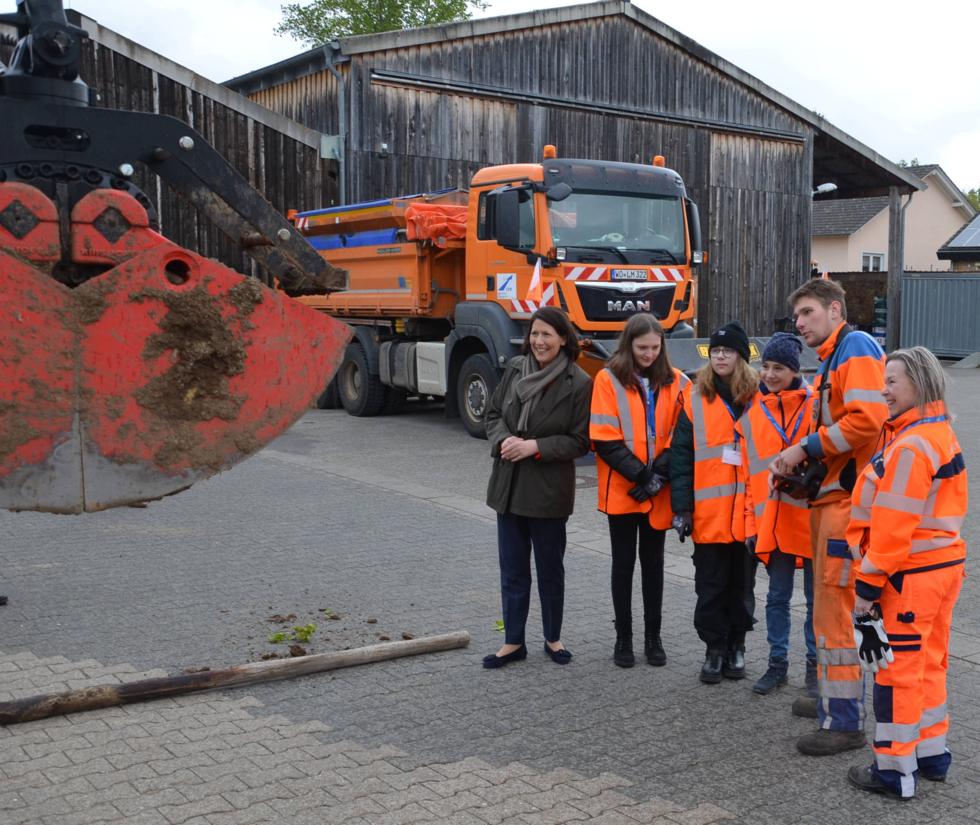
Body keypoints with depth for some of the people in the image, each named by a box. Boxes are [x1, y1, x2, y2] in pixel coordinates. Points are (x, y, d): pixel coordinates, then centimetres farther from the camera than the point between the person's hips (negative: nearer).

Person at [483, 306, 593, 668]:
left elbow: (579, 441, -9)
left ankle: (553, 638, 28)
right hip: (508, 485, 4)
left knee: (550, 568, 11)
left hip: (549, 490, -4)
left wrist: (535, 446, -18)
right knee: (512, 568, 11)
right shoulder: (515, 369, 4)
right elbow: (494, 414, 10)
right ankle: (513, 642, 22)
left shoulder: (578, 383, -10)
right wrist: (503, 441, -11)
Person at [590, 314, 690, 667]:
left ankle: (653, 637, 21)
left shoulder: (675, 382, 4)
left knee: (653, 562, 11)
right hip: (622, 490, -2)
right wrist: (640, 475, -15)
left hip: (658, 493, 2)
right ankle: (623, 638, 17)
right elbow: (605, 440, -10)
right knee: (624, 563, 7)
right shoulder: (609, 380, -4)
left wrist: (660, 473, -12)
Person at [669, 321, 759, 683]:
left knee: (741, 582, 11)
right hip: (709, 512, 0)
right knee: (710, 583, 5)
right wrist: (681, 506, -7)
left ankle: (736, 647, 24)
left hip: (748, 511, 1)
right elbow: (681, 454, 0)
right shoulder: (695, 398, 2)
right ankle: (714, 649, 17)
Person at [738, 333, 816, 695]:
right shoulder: (752, 412, 6)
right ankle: (778, 663, 24)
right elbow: (749, 471, 9)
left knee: (816, 597, 9)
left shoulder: (816, 406, -5)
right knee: (777, 596, 13)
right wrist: (751, 522, 6)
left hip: (811, 518, -3)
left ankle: (815, 664, 22)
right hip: (771, 520, 3)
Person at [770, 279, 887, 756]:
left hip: (847, 498, -11)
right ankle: (832, 696, 30)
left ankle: (845, 721, -1)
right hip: (829, 494, 11)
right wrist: (797, 464, 10)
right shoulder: (830, 360, 21)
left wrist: (805, 448, -16)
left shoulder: (856, 347, -11)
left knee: (834, 607, -8)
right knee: (828, 603, 18)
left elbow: (867, 419, -25)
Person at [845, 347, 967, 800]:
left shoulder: (910, 445, -20)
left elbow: (894, 525, -22)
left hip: (911, 574, -10)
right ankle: (931, 755, 30)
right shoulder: (941, 433, 11)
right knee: (928, 662, 19)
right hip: (946, 561, 10)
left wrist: (869, 584, -17)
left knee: (897, 670, 0)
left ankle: (895, 769, 10)